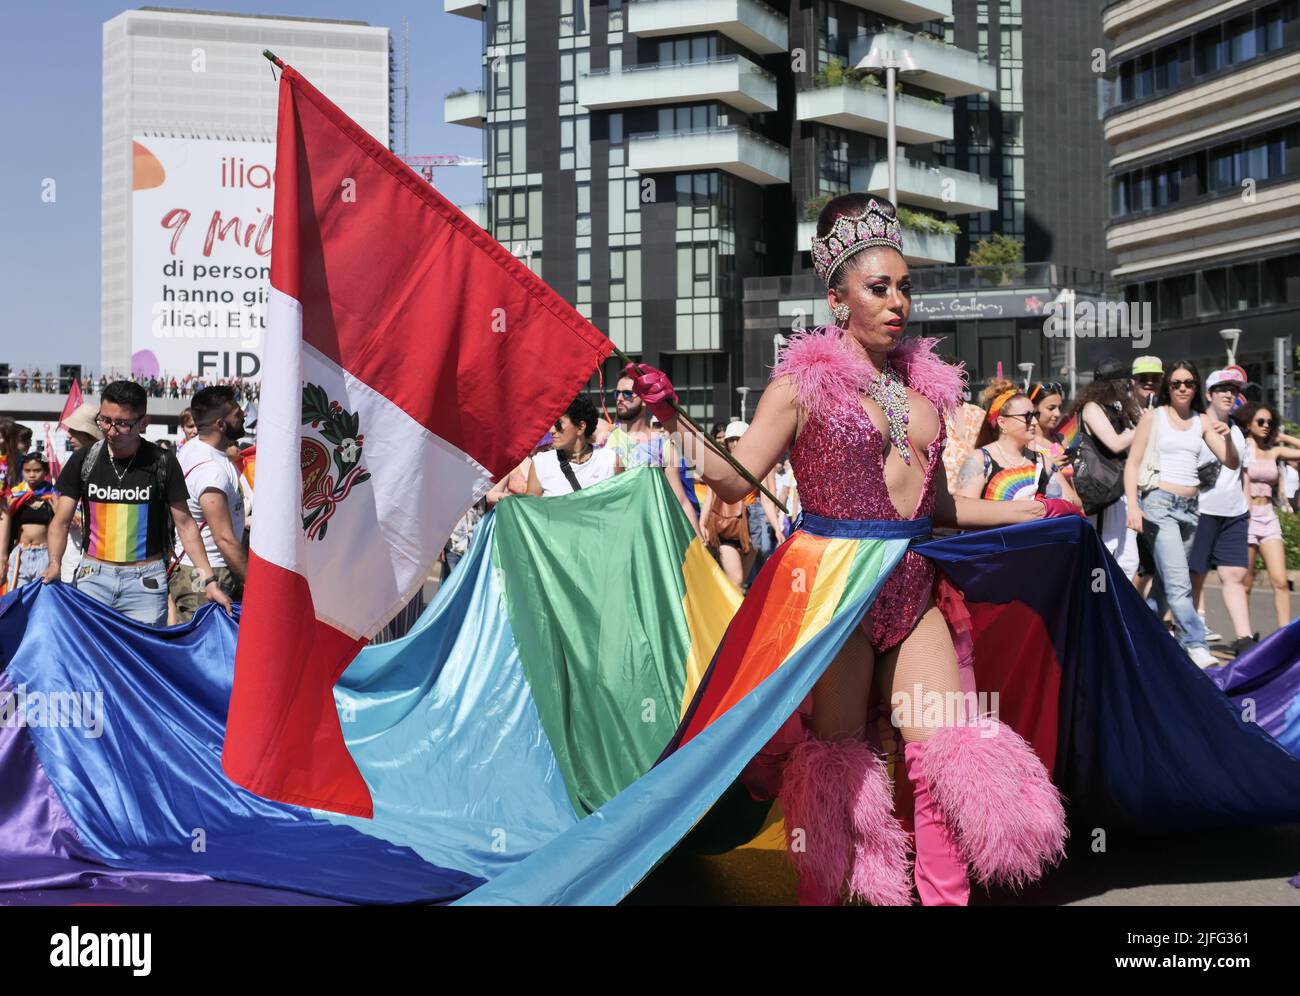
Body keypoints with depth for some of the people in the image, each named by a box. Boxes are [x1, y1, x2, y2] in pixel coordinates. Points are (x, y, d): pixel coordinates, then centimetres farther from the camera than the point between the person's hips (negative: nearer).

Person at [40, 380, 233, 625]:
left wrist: (209, 581, -5)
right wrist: (54, 564, -15)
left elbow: (185, 524, 1)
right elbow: (61, 521, 4)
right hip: (93, 576, 2)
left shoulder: (163, 463, -2)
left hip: (146, 581, -1)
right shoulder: (83, 460, 2)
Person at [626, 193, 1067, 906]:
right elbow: (738, 479, -10)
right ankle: (819, 893, 14)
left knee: (946, 752, 1)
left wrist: (1030, 512, 20)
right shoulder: (807, 381, -3)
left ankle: (946, 893, 11)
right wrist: (675, 425, -23)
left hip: (915, 587, 5)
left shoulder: (924, 383, 13)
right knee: (838, 752, 0)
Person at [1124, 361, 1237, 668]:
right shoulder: (1153, 417, 1)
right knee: (1179, 581, -16)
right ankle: (1195, 646, -17)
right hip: (1159, 502, -5)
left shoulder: (1203, 421, 11)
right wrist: (1133, 506, -12)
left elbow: (1232, 464, 8)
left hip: (1190, 507, 5)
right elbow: (1132, 463, -1)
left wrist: (1226, 437, -13)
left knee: (1166, 582, 9)